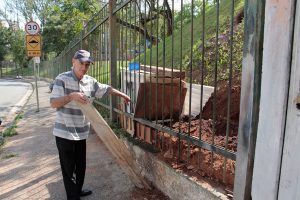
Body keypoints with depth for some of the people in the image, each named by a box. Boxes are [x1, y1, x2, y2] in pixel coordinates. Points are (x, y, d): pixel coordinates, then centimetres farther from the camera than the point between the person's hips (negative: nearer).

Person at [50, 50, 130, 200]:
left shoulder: (90, 81, 3)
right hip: (64, 132, -6)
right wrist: (71, 96, -30)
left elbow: (107, 89, 17)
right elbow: (53, 103, -17)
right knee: (68, 168, 5)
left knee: (81, 165, 20)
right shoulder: (62, 79, -13)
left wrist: (123, 95, 22)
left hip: (81, 132, 6)